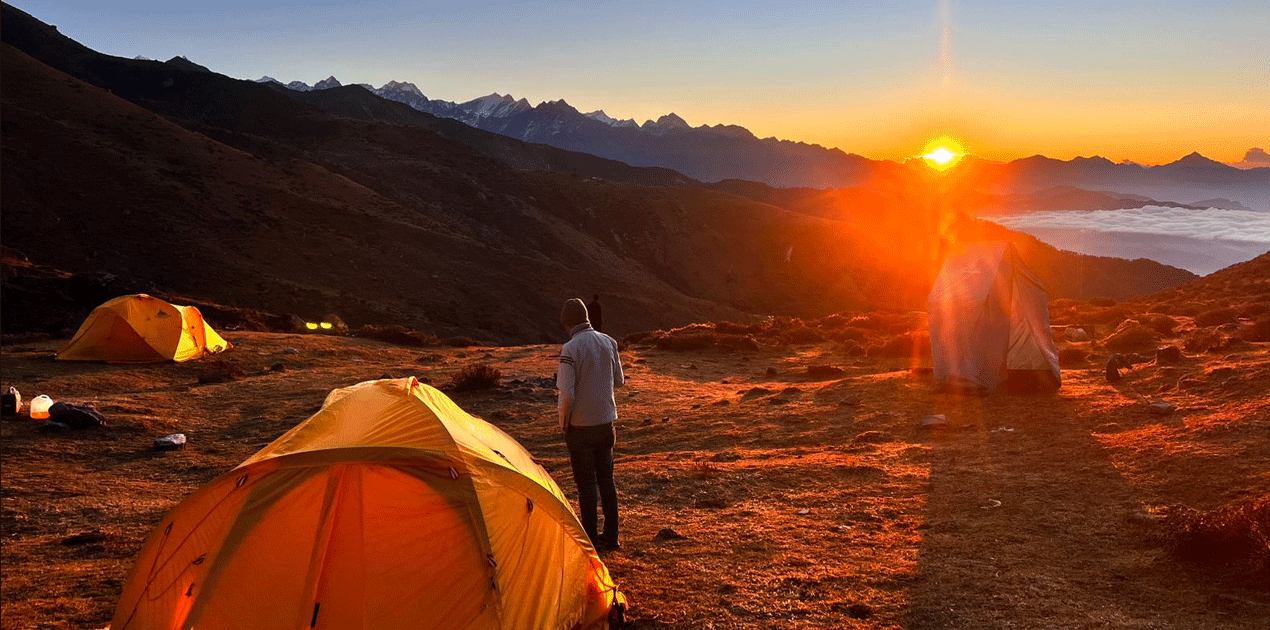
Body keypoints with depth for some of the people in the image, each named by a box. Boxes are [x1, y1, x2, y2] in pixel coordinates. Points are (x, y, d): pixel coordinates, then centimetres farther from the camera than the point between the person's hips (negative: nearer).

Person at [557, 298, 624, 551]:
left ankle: (591, 540, 11)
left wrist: (563, 423, -4)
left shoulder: (571, 349, -17)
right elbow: (619, 381, 11)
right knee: (606, 480, 15)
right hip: (606, 422, 5)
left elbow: (567, 394, -20)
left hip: (581, 426, -5)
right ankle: (611, 537, 22)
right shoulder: (609, 342, 1)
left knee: (586, 484, 5)